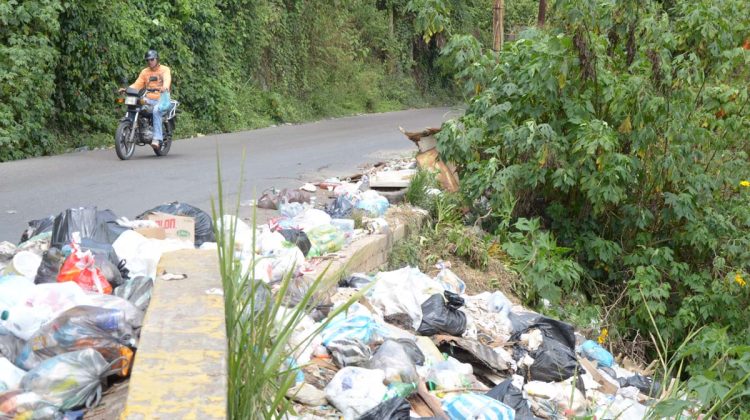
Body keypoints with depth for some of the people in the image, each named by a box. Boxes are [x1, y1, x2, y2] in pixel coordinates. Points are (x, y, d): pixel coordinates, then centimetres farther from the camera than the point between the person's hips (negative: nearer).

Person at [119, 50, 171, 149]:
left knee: (156, 111, -36)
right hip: (148, 99, 5)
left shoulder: (165, 69, 5)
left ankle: (157, 138, -40)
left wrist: (165, 87, -41)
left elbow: (167, 79, -17)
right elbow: (138, 84, 9)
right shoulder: (145, 72, 19)